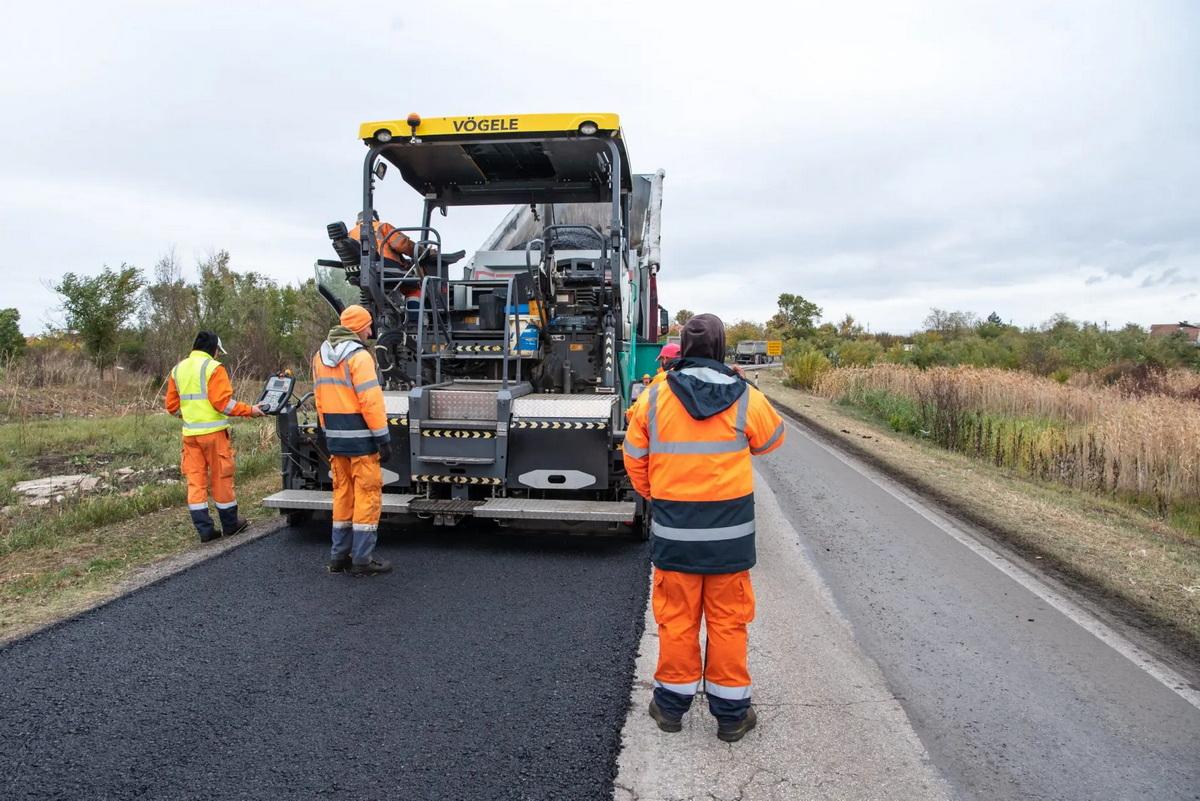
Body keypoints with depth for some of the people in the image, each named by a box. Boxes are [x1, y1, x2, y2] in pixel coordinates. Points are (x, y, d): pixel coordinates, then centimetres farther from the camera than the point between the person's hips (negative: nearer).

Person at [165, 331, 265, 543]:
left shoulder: (177, 369, 12)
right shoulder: (213, 367, -9)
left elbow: (172, 405, 14)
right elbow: (223, 402, -16)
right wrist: (250, 410, -7)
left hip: (190, 433, 6)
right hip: (213, 432, -6)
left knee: (195, 480, 7)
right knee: (221, 478, 5)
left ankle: (204, 529, 7)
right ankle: (230, 524, 17)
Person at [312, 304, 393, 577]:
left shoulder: (320, 356, 12)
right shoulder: (358, 356, -14)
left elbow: (320, 399, 14)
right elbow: (370, 401, -20)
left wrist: (328, 432, 19)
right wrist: (383, 438, -16)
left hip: (335, 438, 8)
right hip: (361, 438, -8)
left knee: (343, 494, 15)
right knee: (367, 495, -1)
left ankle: (339, 555, 21)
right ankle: (362, 559, 2)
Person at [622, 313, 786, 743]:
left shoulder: (654, 397, -5)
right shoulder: (746, 399, -6)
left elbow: (635, 458, 3)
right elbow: (771, 438, 13)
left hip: (673, 530, 1)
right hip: (730, 530, 0)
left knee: (676, 616, 12)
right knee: (728, 619, 11)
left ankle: (672, 703, 27)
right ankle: (731, 712, 24)